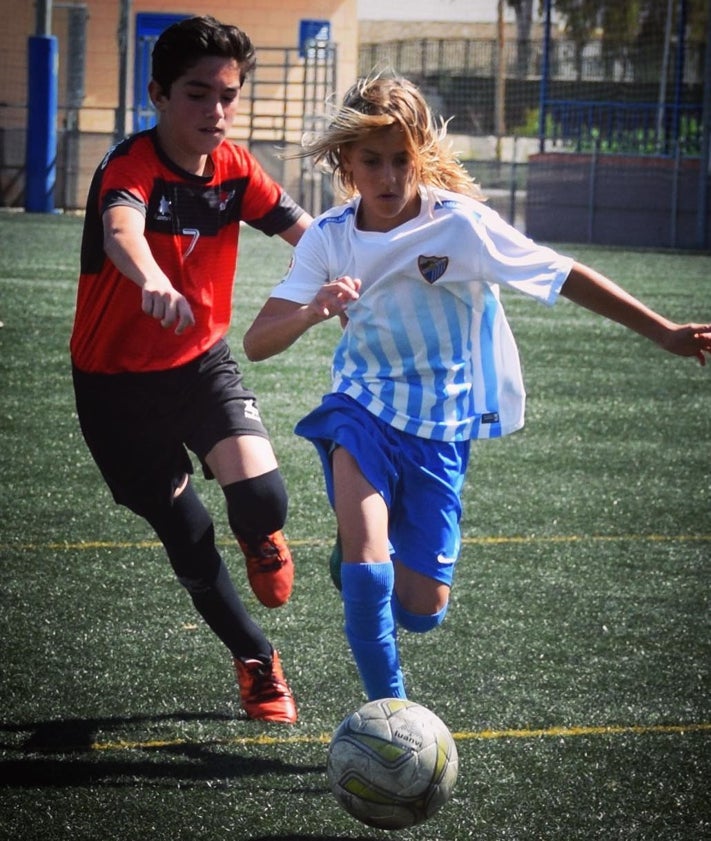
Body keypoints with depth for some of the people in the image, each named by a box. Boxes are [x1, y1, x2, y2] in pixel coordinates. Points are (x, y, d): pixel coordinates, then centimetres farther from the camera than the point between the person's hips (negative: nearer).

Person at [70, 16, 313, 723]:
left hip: (202, 361, 3)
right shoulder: (131, 166, -24)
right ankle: (256, 659, 23)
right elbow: (121, 229, -46)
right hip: (119, 378, -3)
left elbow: (302, 229, -10)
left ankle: (260, 543, 20)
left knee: (261, 496, -18)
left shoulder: (233, 168, -6)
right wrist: (152, 281, -69)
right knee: (186, 533, 0)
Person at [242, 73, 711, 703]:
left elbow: (567, 278, -8)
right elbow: (256, 344, -14)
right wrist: (312, 313, -36)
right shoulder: (329, 239, -9)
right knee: (365, 559, -25)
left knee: (422, 610, 1)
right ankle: (388, 708, -9)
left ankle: (363, 553, 36)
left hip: (440, 427, 0)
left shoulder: (460, 224, -16)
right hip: (364, 408, 0)